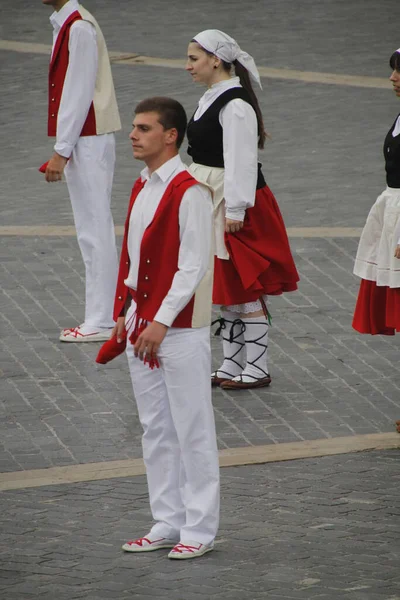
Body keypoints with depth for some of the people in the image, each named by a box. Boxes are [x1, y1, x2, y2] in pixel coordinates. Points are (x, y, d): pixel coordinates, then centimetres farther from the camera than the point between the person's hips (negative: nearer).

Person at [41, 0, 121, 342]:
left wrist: (62, 151, -18)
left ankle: (101, 322, -4)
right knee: (94, 230, 13)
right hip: (83, 142, 10)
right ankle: (105, 316, 18)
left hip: (88, 142, -10)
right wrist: (63, 148, 15)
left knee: (94, 230, -6)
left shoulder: (79, 28, -16)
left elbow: (79, 93, -19)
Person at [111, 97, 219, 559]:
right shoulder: (142, 188, 12)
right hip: (142, 325, 9)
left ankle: (200, 529, 5)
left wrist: (162, 321, -20)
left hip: (180, 330, -9)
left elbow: (193, 266, -17)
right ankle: (168, 523, 20)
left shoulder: (189, 192, -14)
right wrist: (124, 312, 11)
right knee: (155, 430, 12)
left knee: (192, 430, -1)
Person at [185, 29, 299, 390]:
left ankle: (257, 369, 3)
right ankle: (231, 365, 21)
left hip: (235, 205, -10)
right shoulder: (212, 99, 12)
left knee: (245, 288, -3)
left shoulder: (236, 105, -19)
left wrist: (235, 211, -21)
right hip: (212, 205, 10)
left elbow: (241, 161, -21)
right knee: (227, 289, 14)